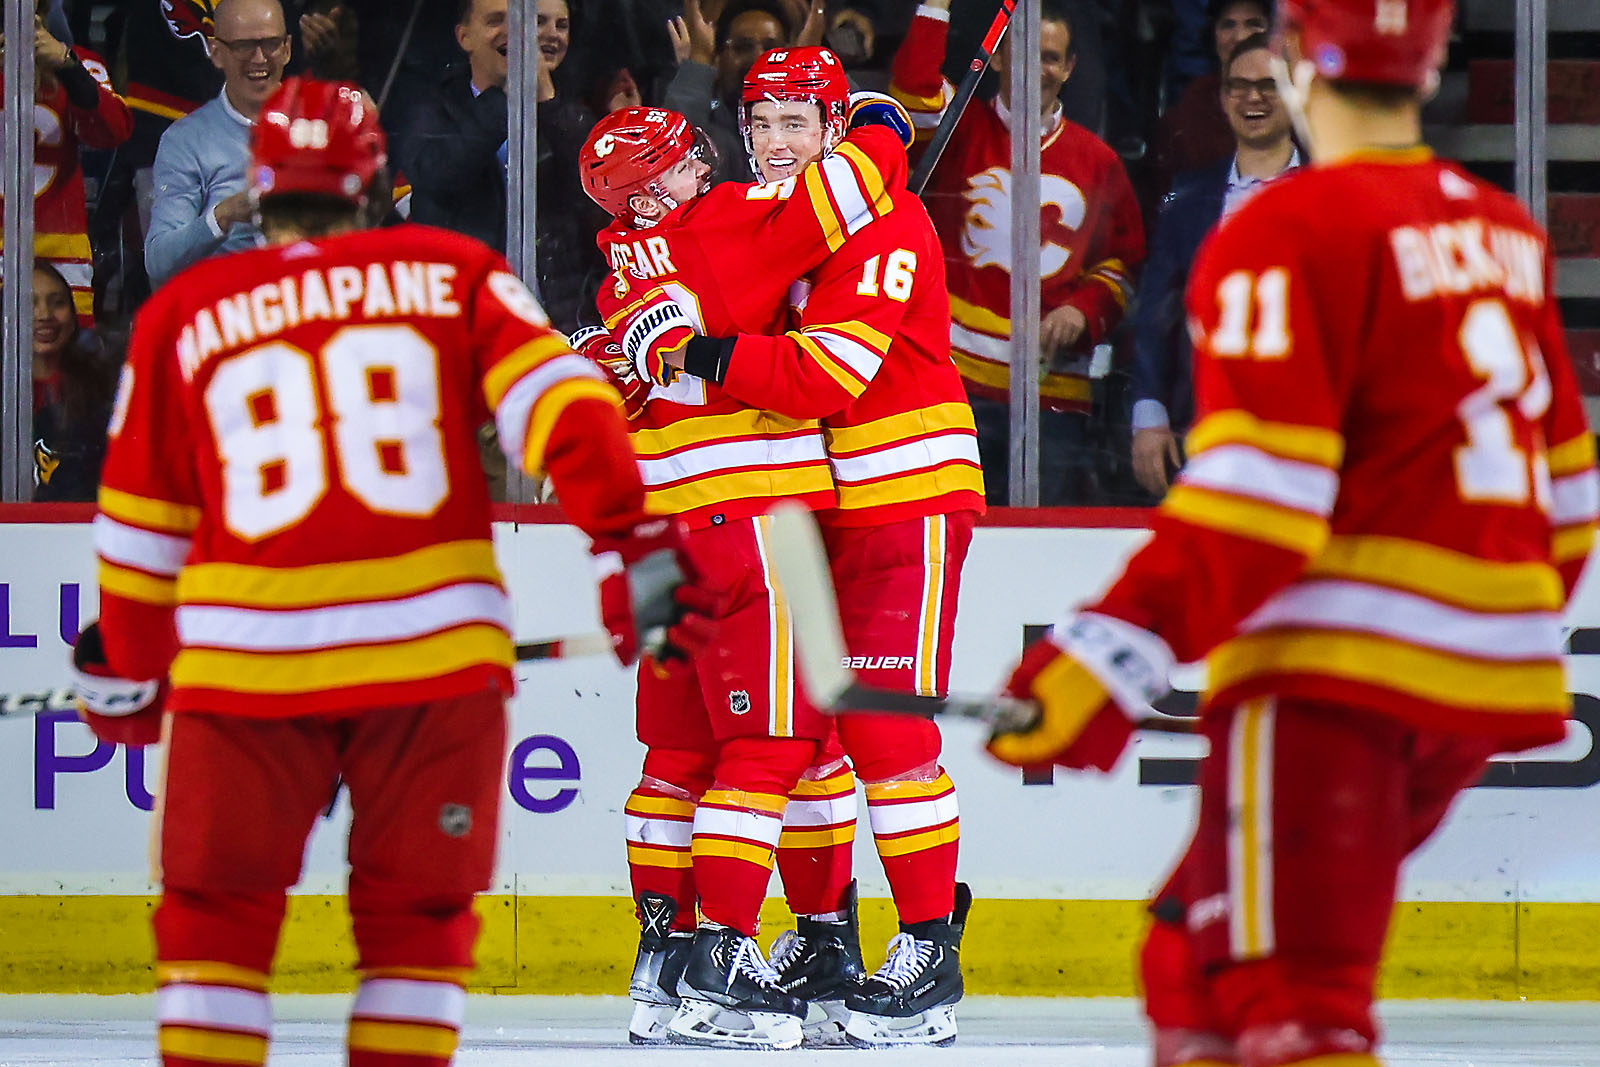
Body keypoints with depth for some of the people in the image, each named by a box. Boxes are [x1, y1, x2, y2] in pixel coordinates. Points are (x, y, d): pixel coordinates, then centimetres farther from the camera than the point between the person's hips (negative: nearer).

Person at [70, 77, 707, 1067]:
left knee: (217, 909, 11)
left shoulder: (182, 317, 10)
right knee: (417, 912, 11)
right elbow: (558, 400, -4)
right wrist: (630, 541, -7)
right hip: (434, 647, 0)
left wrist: (128, 670, 27)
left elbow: (142, 527, 16)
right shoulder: (450, 274, 9)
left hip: (249, 654, 0)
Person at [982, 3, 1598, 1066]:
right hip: (1488, 683, 8)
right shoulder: (1509, 234, 14)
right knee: (1202, 952, 18)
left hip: (1338, 673, -8)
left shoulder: (1288, 235, -10)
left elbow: (1260, 494, -19)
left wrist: (1111, 655, -22)